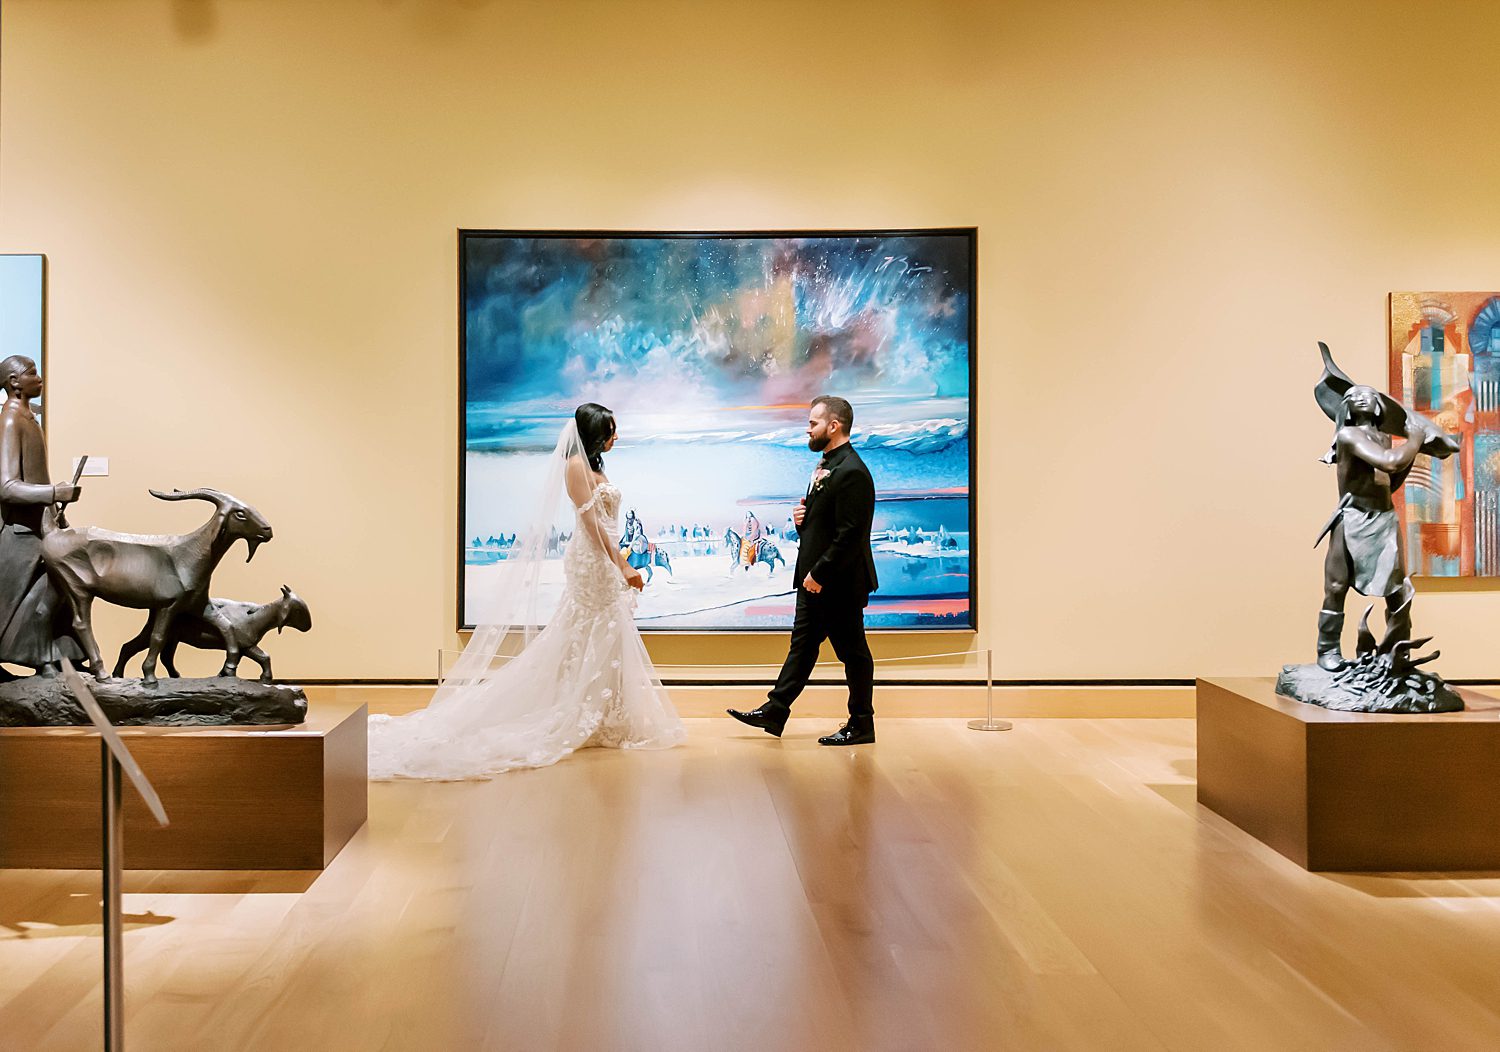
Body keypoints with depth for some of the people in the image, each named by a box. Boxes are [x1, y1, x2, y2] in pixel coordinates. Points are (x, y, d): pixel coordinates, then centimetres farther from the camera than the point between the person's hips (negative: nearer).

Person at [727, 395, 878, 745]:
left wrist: (819, 575, -21)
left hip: (840, 584, -10)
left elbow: (850, 535, -24)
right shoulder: (827, 465, 13)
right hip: (815, 578, 10)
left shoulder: (851, 472, -20)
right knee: (802, 642, 14)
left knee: (852, 651, 2)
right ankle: (775, 711, 21)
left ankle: (861, 725, 14)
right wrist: (802, 517, 2)